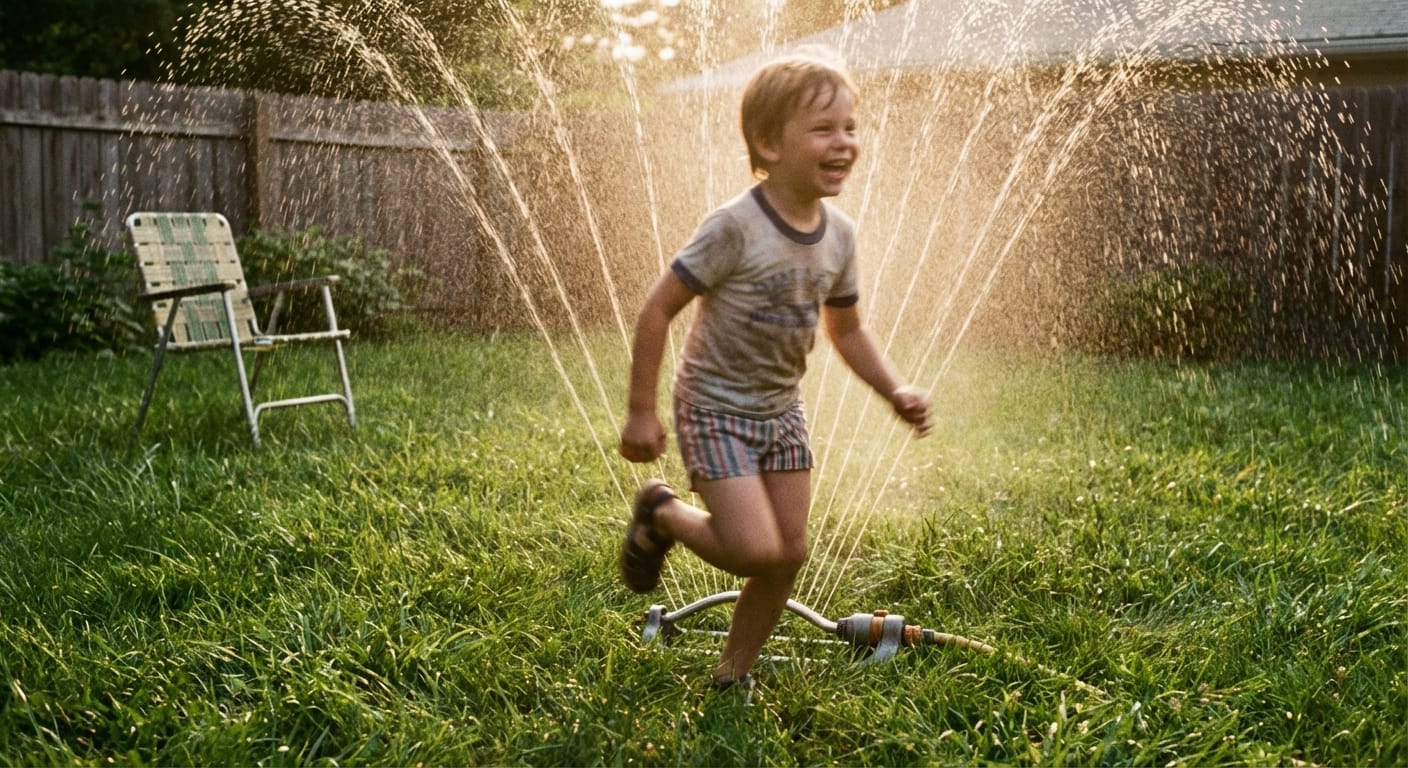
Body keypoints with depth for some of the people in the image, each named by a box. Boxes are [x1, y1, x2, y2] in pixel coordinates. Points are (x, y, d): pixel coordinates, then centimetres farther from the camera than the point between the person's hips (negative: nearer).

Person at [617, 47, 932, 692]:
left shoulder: (838, 234, -2)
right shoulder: (735, 228, -23)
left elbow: (847, 331, 11)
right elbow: (658, 308, -18)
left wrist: (895, 390, -4)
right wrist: (641, 412, -16)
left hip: (781, 410, 7)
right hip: (716, 410, -7)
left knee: (791, 552, 7)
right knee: (756, 551, -15)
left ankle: (734, 673, 27)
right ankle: (661, 514, 14)